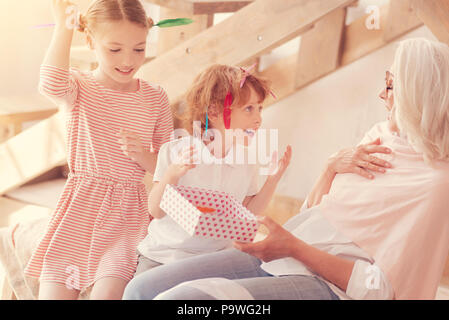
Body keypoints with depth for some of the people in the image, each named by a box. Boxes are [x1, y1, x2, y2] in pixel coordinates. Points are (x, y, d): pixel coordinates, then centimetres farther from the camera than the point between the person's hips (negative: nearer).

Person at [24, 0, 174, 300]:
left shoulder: (155, 97, 4)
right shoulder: (79, 86, 0)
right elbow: (52, 86, -28)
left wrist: (143, 155, -13)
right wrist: (63, 26, -29)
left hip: (128, 210, 0)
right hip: (81, 206, 0)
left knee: (107, 291, -21)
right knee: (54, 290, -7)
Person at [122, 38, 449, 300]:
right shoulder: (380, 134, 11)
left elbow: (379, 288, -14)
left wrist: (294, 247, -19)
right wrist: (333, 167, -1)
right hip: (276, 257, 8)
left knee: (178, 297, -27)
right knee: (142, 290, -7)